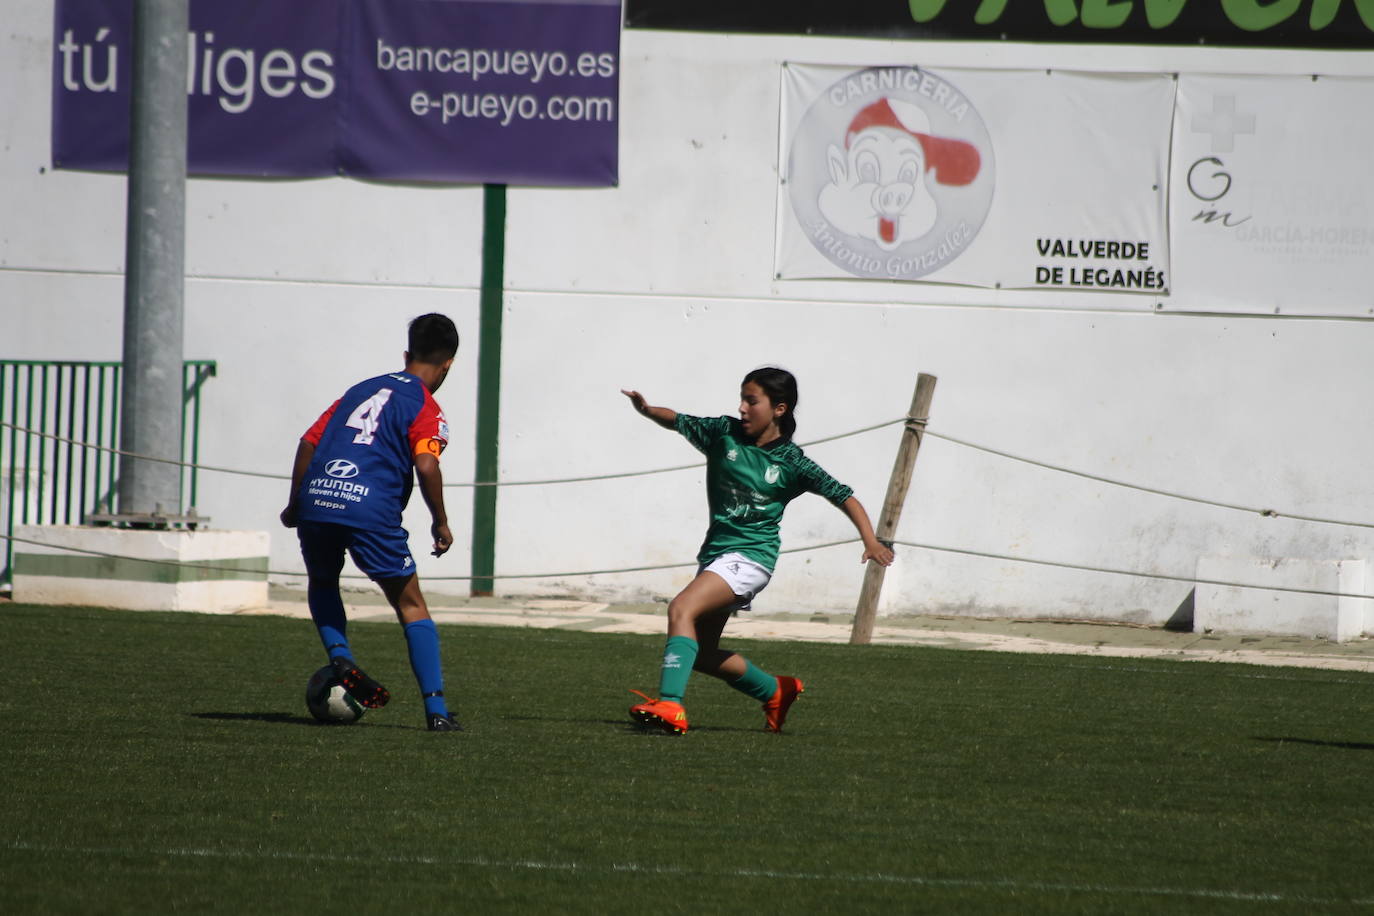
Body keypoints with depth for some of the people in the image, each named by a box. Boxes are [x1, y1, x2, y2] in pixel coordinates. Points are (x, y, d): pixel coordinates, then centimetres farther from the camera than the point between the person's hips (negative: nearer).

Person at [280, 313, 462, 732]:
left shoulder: (362, 390, 24)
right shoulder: (426, 408, 6)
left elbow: (308, 442, 19)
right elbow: (426, 465, -11)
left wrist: (295, 504, 26)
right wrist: (440, 524, 1)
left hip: (316, 498, 4)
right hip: (370, 510, -4)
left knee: (322, 582, 32)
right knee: (411, 605, 8)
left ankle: (340, 656, 8)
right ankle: (435, 709, 1)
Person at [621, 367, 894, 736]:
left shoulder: (791, 463, -7)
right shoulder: (725, 433, 3)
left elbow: (842, 496, -4)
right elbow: (677, 421, 2)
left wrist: (870, 541, -16)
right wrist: (646, 410, -20)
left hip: (751, 557, -7)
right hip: (716, 551, 7)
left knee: (681, 609, -29)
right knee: (701, 654, 15)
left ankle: (671, 707, -39)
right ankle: (776, 692, 38)